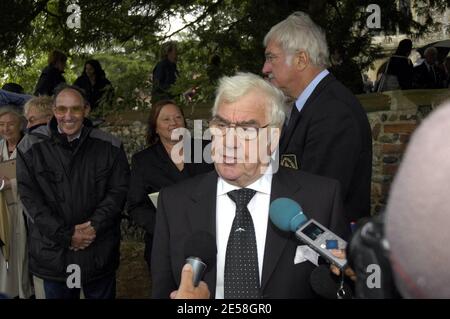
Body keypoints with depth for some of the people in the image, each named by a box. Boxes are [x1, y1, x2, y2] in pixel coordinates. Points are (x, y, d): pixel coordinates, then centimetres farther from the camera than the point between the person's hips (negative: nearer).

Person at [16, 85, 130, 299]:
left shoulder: (109, 147, -2)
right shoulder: (31, 147, -5)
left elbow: (118, 191, -1)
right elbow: (30, 198, -7)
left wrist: (95, 226, -15)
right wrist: (65, 235, -13)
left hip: (100, 252, 1)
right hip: (52, 253, -1)